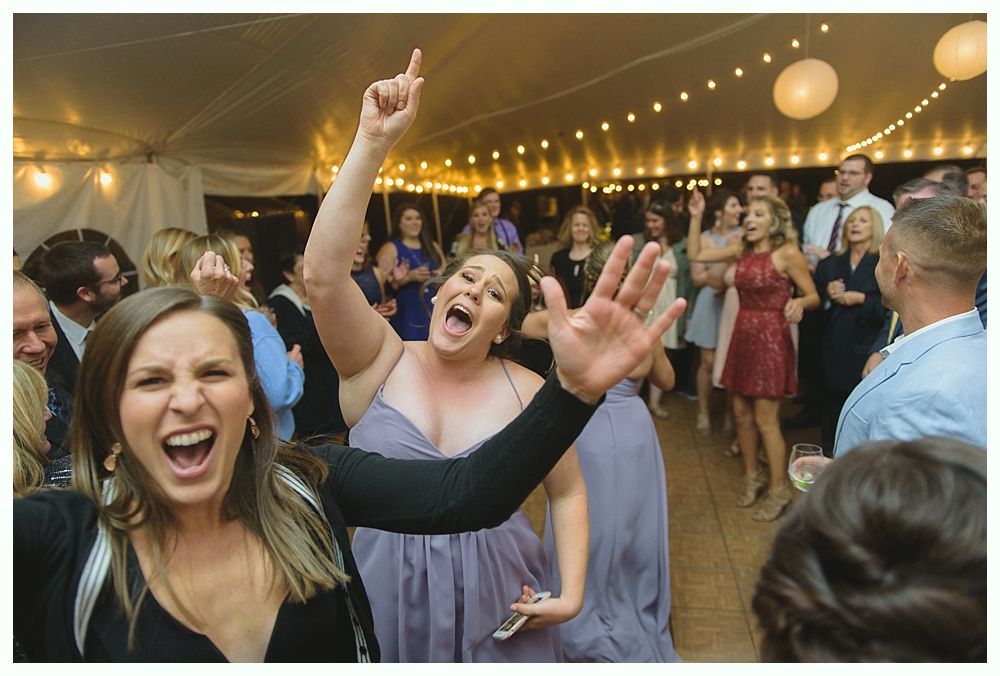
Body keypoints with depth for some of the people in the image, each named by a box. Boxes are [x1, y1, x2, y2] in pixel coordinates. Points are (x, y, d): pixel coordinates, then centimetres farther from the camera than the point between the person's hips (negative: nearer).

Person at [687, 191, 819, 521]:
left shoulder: (787, 253, -10)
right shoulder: (741, 251, 7)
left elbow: (814, 296, -6)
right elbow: (695, 255, 9)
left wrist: (799, 303, -28)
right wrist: (696, 218, 2)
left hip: (770, 338, -6)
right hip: (742, 335, 6)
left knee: (765, 420, -2)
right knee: (742, 413, 13)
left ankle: (779, 490, 14)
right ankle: (752, 476, 30)